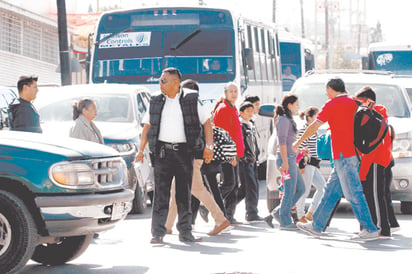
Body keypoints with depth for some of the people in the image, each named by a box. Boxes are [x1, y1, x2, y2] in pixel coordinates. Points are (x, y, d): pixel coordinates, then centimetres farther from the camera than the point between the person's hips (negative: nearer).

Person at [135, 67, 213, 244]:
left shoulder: (191, 100, 4)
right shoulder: (156, 102, 10)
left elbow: (207, 122, 7)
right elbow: (147, 127, 12)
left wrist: (209, 146, -2)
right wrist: (140, 150, 4)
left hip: (184, 151, -1)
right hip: (162, 151, 1)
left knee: (184, 193, 5)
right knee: (161, 192, -5)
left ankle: (185, 232, 12)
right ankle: (158, 233, -4)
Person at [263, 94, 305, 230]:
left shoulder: (289, 120, 19)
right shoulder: (284, 120, -11)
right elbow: (282, 142, -18)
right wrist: (285, 162, -22)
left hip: (291, 159, 10)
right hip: (286, 158, -10)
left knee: (300, 189, 10)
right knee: (290, 191, -6)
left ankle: (276, 214, 12)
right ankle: (285, 222, 1)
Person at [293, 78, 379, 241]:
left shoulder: (333, 104, -8)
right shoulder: (352, 103, 14)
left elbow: (315, 126, -6)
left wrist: (299, 142, 5)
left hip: (343, 156, -9)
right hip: (353, 154, 9)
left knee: (353, 194, -8)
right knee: (331, 191, 14)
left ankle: (370, 229, -10)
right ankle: (317, 226, 21)